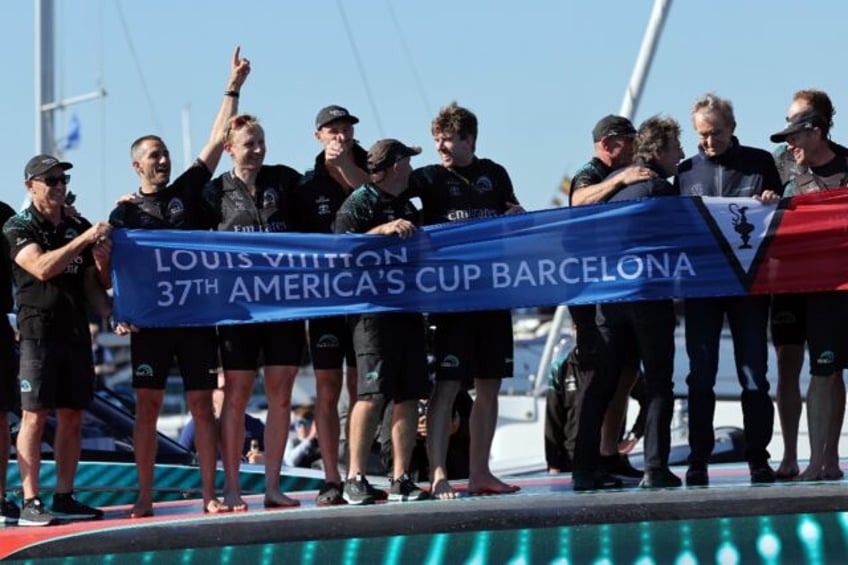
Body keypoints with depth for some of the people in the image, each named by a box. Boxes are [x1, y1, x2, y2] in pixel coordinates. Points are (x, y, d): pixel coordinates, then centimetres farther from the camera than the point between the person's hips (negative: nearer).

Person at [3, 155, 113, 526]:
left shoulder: (79, 227, 15)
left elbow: (99, 284, 19)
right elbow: (42, 268, -18)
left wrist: (102, 261, -2)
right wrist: (84, 240, -20)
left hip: (76, 331, 6)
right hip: (38, 331, -6)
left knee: (72, 418, 5)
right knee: (35, 416, -8)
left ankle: (64, 498, 11)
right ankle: (30, 503, -8)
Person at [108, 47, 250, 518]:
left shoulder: (187, 190, 11)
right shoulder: (125, 213, 7)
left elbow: (218, 139, 10)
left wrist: (234, 89, 6)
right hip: (150, 319, -1)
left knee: (203, 404, 1)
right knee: (148, 405, -2)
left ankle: (209, 494, 3)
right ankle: (145, 498, 1)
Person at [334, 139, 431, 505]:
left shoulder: (406, 205, 21)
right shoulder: (359, 204, -3)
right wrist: (383, 230, -21)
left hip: (409, 307, 8)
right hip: (374, 309, -8)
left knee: (409, 395, 4)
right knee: (372, 394, -12)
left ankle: (401, 479, 8)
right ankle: (355, 478, -8)